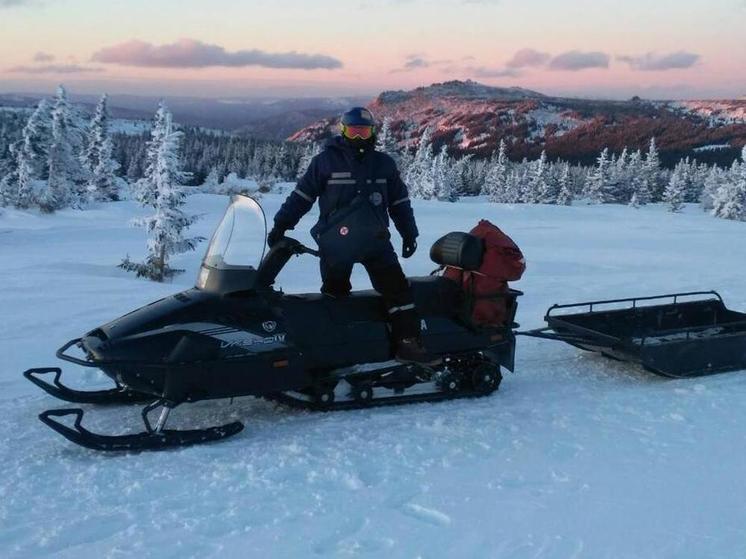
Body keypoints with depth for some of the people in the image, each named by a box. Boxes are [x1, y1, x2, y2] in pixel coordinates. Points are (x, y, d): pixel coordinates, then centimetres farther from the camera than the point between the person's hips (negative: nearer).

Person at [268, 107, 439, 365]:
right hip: (335, 241, -2)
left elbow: (400, 201, 17)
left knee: (397, 286, -8)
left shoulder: (384, 164, 10)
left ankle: (408, 341, -9)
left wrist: (408, 233, 14)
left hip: (376, 240, 2)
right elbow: (301, 195, 3)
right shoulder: (325, 160, 1)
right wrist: (281, 226, -1)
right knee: (334, 293, 2)